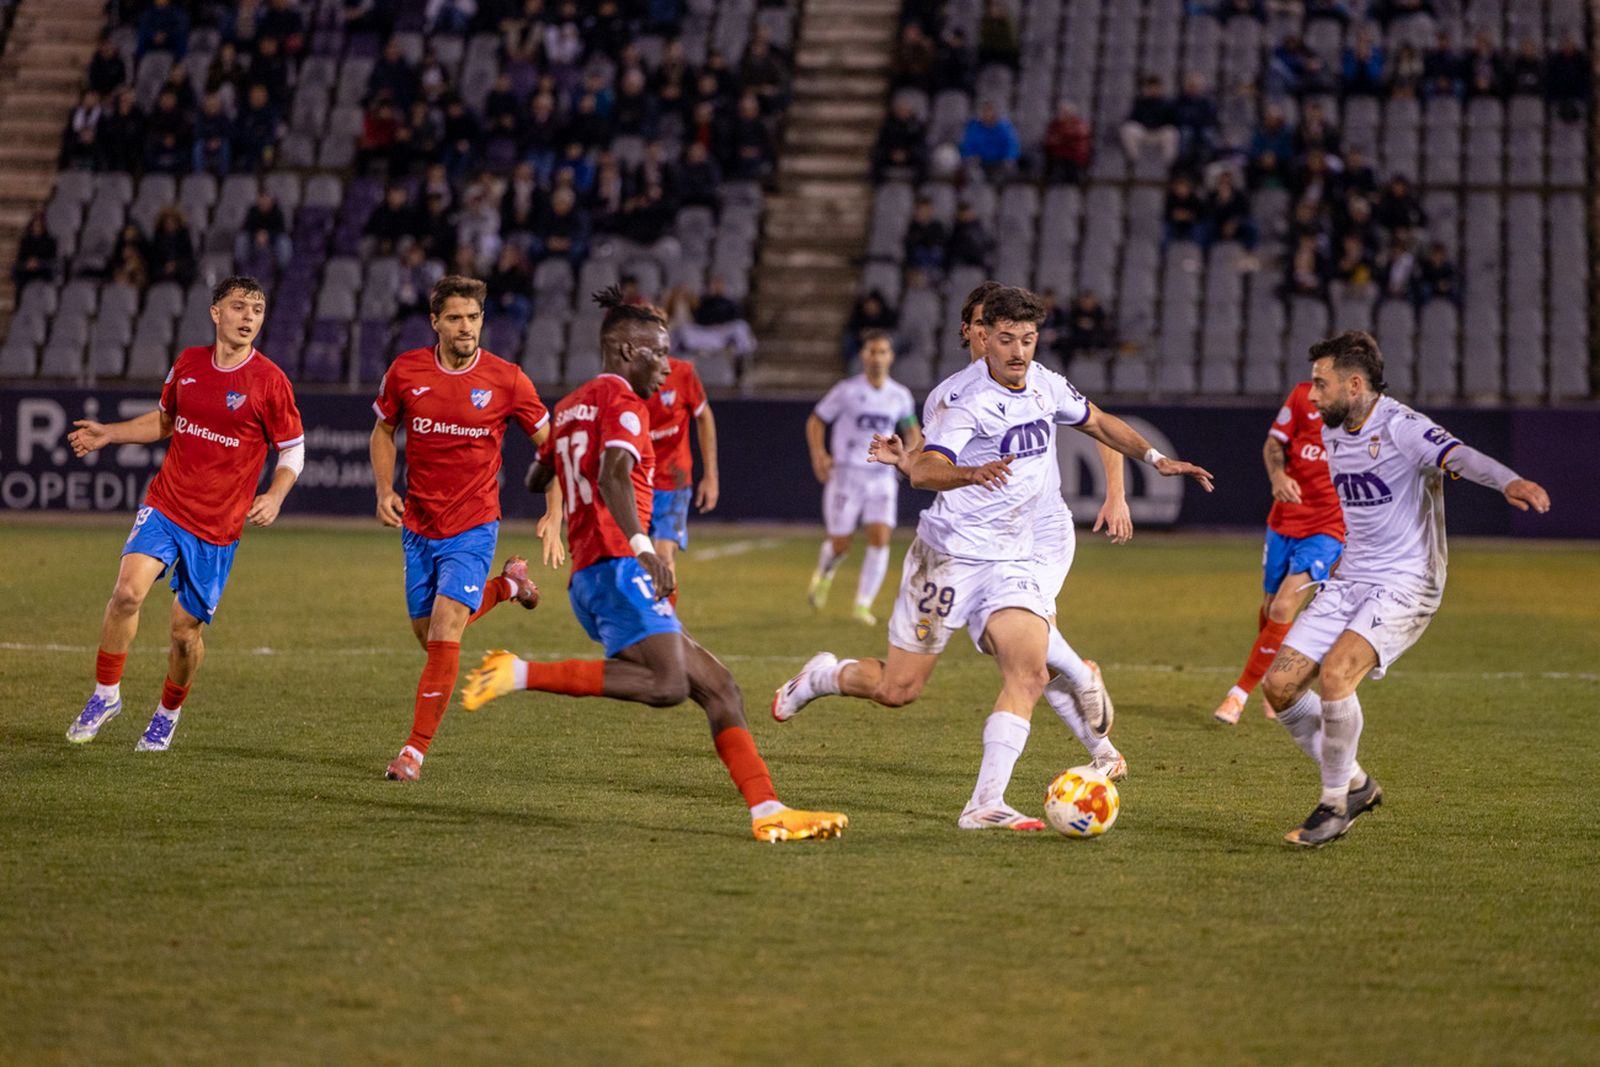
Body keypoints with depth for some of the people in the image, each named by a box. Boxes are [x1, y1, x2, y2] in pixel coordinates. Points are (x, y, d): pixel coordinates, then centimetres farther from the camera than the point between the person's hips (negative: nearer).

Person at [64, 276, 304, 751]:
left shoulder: (270, 381, -8)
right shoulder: (187, 364, 3)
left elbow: (293, 448, 0)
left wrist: (275, 497, -17)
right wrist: (109, 434, 11)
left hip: (218, 527, -2)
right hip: (165, 506, 2)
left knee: (186, 628, 3)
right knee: (128, 590, -21)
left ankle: (168, 713, 31)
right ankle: (105, 694, -3)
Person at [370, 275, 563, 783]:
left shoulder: (506, 380, -10)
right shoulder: (406, 371, -4)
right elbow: (383, 431, 13)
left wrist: (554, 516, -8)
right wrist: (385, 490, -3)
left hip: (473, 528, -4)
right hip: (418, 526, 4)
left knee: (444, 630, -18)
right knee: (427, 633, 14)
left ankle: (415, 750, -10)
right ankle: (507, 584, 41)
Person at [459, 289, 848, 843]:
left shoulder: (570, 406, 23)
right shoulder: (623, 403, -4)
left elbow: (535, 480, 37)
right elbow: (613, 475, -23)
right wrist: (642, 546, -35)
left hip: (588, 578, 10)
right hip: (618, 567, -10)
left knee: (719, 688, 6)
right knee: (667, 684, -28)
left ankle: (768, 812, -3)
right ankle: (521, 674, -22)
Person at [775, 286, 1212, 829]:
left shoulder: (1046, 385, 4)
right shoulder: (964, 397, -18)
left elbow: (1099, 422, 25)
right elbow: (924, 470, -33)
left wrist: (1157, 459, 19)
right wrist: (970, 474, -52)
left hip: (1012, 562, 6)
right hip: (950, 555, -6)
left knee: (1029, 675, -14)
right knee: (897, 689, -1)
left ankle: (986, 805, -16)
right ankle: (822, 675, 30)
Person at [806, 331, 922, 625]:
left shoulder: (900, 396, 6)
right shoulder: (846, 390, -4)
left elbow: (911, 428, 22)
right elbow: (816, 421, 3)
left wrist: (911, 449, 0)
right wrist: (818, 454, -12)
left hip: (882, 477, 3)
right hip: (846, 475, -3)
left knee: (880, 538, -14)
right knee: (840, 544, -1)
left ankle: (863, 605, -6)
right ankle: (824, 573, 36)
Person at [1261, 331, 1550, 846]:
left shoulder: (1400, 427, -17)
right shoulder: (1332, 435, 8)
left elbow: (1455, 454, -37)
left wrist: (1507, 481, -56)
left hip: (1405, 585, -8)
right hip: (1349, 581, 8)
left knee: (1335, 673, -28)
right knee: (1279, 685, -4)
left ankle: (1336, 804, -9)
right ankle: (1354, 784, 15)